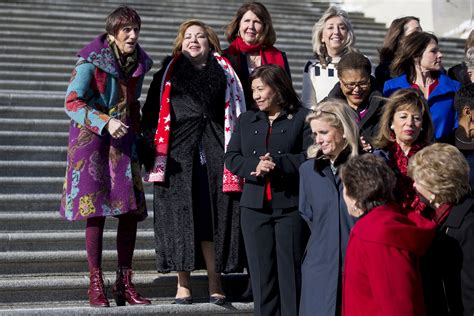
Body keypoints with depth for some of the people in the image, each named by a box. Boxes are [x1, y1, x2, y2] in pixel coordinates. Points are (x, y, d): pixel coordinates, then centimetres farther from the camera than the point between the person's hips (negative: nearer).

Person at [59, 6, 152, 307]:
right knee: (96, 212, -7)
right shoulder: (91, 62, -10)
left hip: (124, 141, 5)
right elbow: (71, 103, -15)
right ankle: (96, 285, 0)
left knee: (130, 211, -1)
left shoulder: (139, 63, 8)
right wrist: (105, 122, -26)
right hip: (92, 139, -5)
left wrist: (138, 136, 17)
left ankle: (125, 283, 7)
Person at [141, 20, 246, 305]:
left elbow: (237, 111, 10)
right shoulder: (168, 73, 13)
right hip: (179, 152, 0)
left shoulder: (224, 73, 14)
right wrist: (154, 154, -2)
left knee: (214, 214, -2)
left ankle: (215, 283, 4)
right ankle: (183, 284, 4)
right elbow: (152, 113, 9)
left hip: (214, 152, 0)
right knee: (180, 215, -1)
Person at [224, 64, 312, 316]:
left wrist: (277, 164, -18)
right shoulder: (246, 120, 15)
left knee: (291, 270, -1)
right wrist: (255, 166, -12)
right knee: (261, 271, 6)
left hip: (290, 204, -4)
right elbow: (231, 158, 7)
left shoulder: (302, 118, 1)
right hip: (255, 206, 4)